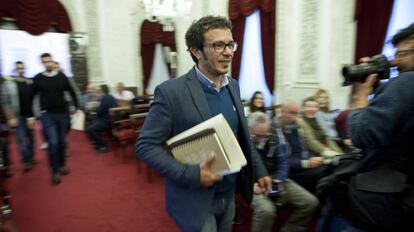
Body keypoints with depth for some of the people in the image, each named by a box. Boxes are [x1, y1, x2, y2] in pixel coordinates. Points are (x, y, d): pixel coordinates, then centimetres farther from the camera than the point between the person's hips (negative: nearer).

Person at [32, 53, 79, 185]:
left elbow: (72, 92, 10)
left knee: (62, 142, 12)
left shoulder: (61, 76, 3)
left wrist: (77, 107, 5)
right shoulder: (38, 78, -1)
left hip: (63, 113, 2)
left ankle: (62, 165, 31)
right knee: (53, 142, -11)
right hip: (47, 115, -2)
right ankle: (55, 171, 1)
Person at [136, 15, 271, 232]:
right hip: (196, 200, -6)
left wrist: (258, 170, 9)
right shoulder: (171, 91, -20)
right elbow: (145, 145, -17)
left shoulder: (233, 86, 2)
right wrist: (190, 174, -25)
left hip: (229, 194, 7)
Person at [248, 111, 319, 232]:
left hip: (274, 179, 6)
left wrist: (278, 180, -8)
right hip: (252, 183, -6)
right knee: (266, 210, -36)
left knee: (310, 202, -2)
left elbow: (283, 161, 9)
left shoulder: (272, 136, 3)